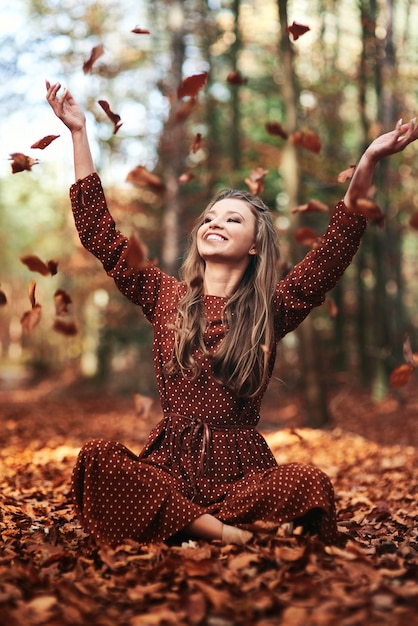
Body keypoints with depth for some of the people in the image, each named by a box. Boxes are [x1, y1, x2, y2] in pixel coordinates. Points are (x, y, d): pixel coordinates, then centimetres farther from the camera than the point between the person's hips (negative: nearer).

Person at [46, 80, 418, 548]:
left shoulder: (271, 309, 6)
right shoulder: (166, 296, 10)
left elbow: (335, 250, -5)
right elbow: (98, 232, 9)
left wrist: (367, 165, -16)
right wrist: (78, 133, 7)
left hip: (240, 468, -1)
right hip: (168, 465, 1)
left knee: (310, 482, -31)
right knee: (96, 458, -29)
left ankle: (186, 526, -20)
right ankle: (223, 532, -27)